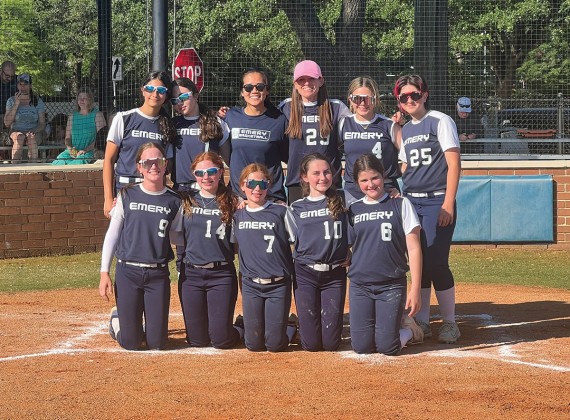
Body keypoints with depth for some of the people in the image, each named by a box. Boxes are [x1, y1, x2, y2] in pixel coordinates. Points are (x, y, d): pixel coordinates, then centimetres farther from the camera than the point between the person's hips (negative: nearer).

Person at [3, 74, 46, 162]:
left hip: (34, 132, 0)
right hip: (16, 131, 0)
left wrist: (34, 130, -20)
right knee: (19, 137, -36)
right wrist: (16, 104, -10)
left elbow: (42, 124, 4)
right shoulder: (11, 101, 5)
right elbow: (7, 123, -5)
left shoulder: (38, 101, 5)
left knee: (32, 137, -35)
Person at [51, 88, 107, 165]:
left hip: (89, 151, -4)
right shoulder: (73, 117, 21)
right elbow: (67, 138, 20)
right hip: (73, 151, 4)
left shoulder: (97, 115, 7)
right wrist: (70, 149, -4)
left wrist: (85, 150, -13)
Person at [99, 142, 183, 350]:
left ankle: (151, 327, 35)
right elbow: (112, 234, 3)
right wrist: (104, 273, -1)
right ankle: (117, 320, 32)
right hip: (127, 272, -1)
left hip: (158, 275, 1)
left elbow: (176, 237, 10)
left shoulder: (174, 201, 3)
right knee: (130, 343, -1)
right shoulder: (127, 196, -1)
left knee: (156, 343, 0)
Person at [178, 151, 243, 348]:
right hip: (191, 273, 2)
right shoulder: (187, 201, 7)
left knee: (221, 340, -6)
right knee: (197, 340, 3)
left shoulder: (232, 203, 3)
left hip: (222, 274, -2)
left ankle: (243, 328, 27)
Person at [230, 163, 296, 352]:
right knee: (254, 343, 1)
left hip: (278, 284, -3)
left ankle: (290, 327, 27)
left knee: (275, 344, -4)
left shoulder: (281, 212, -4)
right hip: (251, 284, 3)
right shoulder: (237, 215, 6)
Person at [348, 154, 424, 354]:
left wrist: (415, 289, -10)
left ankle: (407, 327, 22)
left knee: (387, 347, -10)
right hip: (359, 285, 3)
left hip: (392, 285, -3)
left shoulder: (400, 204, 0)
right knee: (362, 346, -4)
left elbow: (413, 248, -3)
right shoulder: (353, 210, 9)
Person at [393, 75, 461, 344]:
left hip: (437, 202, -6)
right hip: (411, 202, 6)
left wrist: (448, 203, -16)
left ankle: (450, 323, 0)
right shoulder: (405, 131, 15)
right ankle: (421, 321, 14)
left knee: (436, 263, -11)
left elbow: (454, 163, -10)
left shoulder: (440, 121, -5)